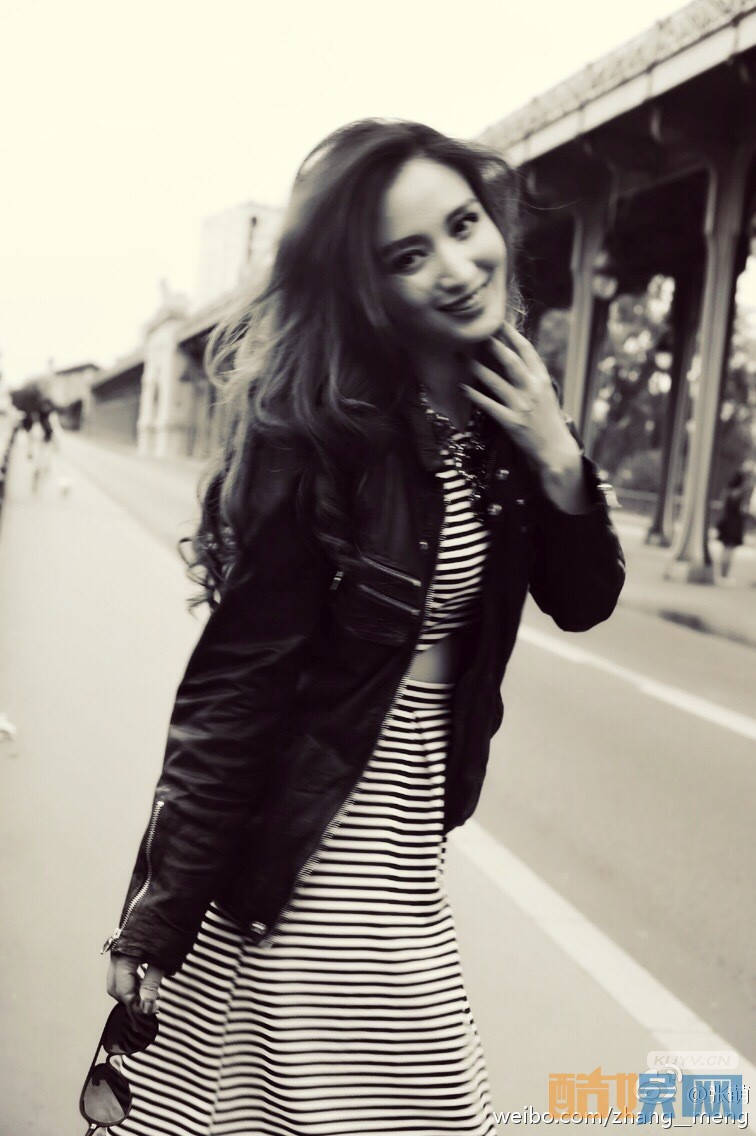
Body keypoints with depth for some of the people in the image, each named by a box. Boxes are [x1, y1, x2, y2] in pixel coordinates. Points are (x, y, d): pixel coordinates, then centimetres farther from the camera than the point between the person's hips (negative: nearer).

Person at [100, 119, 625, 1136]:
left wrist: (557, 459, -11)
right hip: (302, 826, -7)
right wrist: (158, 923, -14)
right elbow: (234, 685, -19)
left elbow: (585, 601, 7)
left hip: (407, 831, 7)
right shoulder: (319, 434, -21)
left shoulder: (500, 413, 0)